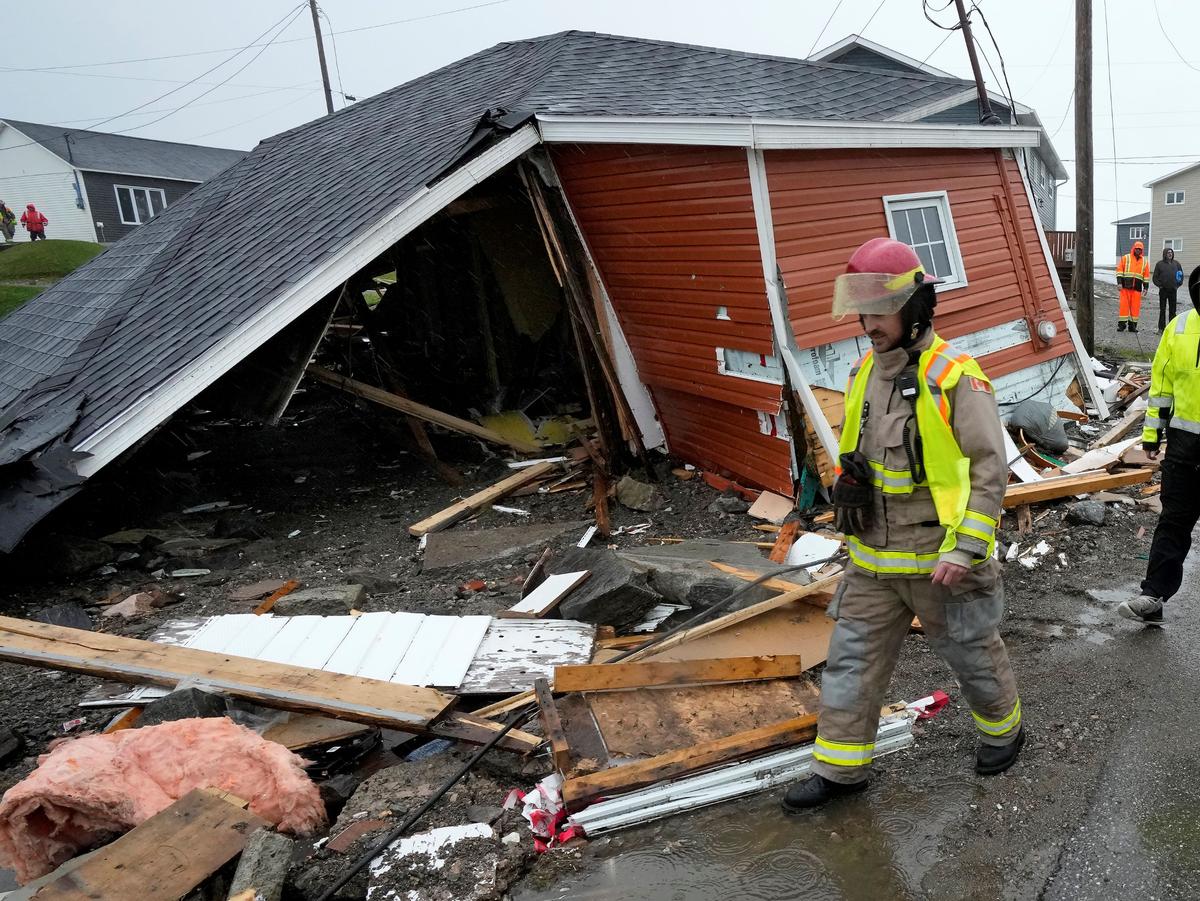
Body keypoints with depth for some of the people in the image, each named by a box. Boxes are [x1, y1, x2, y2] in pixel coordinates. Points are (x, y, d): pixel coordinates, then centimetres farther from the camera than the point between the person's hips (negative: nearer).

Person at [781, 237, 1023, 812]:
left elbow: (990, 467, -17)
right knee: (852, 658, 10)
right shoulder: (863, 374, 5)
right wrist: (847, 484, 3)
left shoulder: (954, 377, -16)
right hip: (873, 558, 6)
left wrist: (965, 549, -21)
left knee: (971, 651, 17)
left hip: (939, 557, -6)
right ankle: (840, 767, 24)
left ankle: (1003, 728, 46)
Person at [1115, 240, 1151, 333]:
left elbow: (1146, 276, 14)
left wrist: (1145, 287, 8)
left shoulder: (1144, 261, 14)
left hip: (1137, 287, 3)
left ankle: (1132, 325, 8)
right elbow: (1119, 270, -1)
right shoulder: (1126, 258, 5)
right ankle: (1122, 324, -2)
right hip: (1125, 286, -3)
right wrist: (1119, 282, -11)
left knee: (1135, 306, 2)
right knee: (1124, 305, -6)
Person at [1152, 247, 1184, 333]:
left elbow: (1181, 275, 15)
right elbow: (1155, 277, 2)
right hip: (1163, 290, -2)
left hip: (1173, 290, 2)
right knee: (1162, 310, 3)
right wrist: (1159, 285, -8)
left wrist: (1178, 284, 6)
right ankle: (1161, 328, 7)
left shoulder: (1176, 263, 8)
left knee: (1173, 310, 6)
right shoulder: (1160, 264, 0)